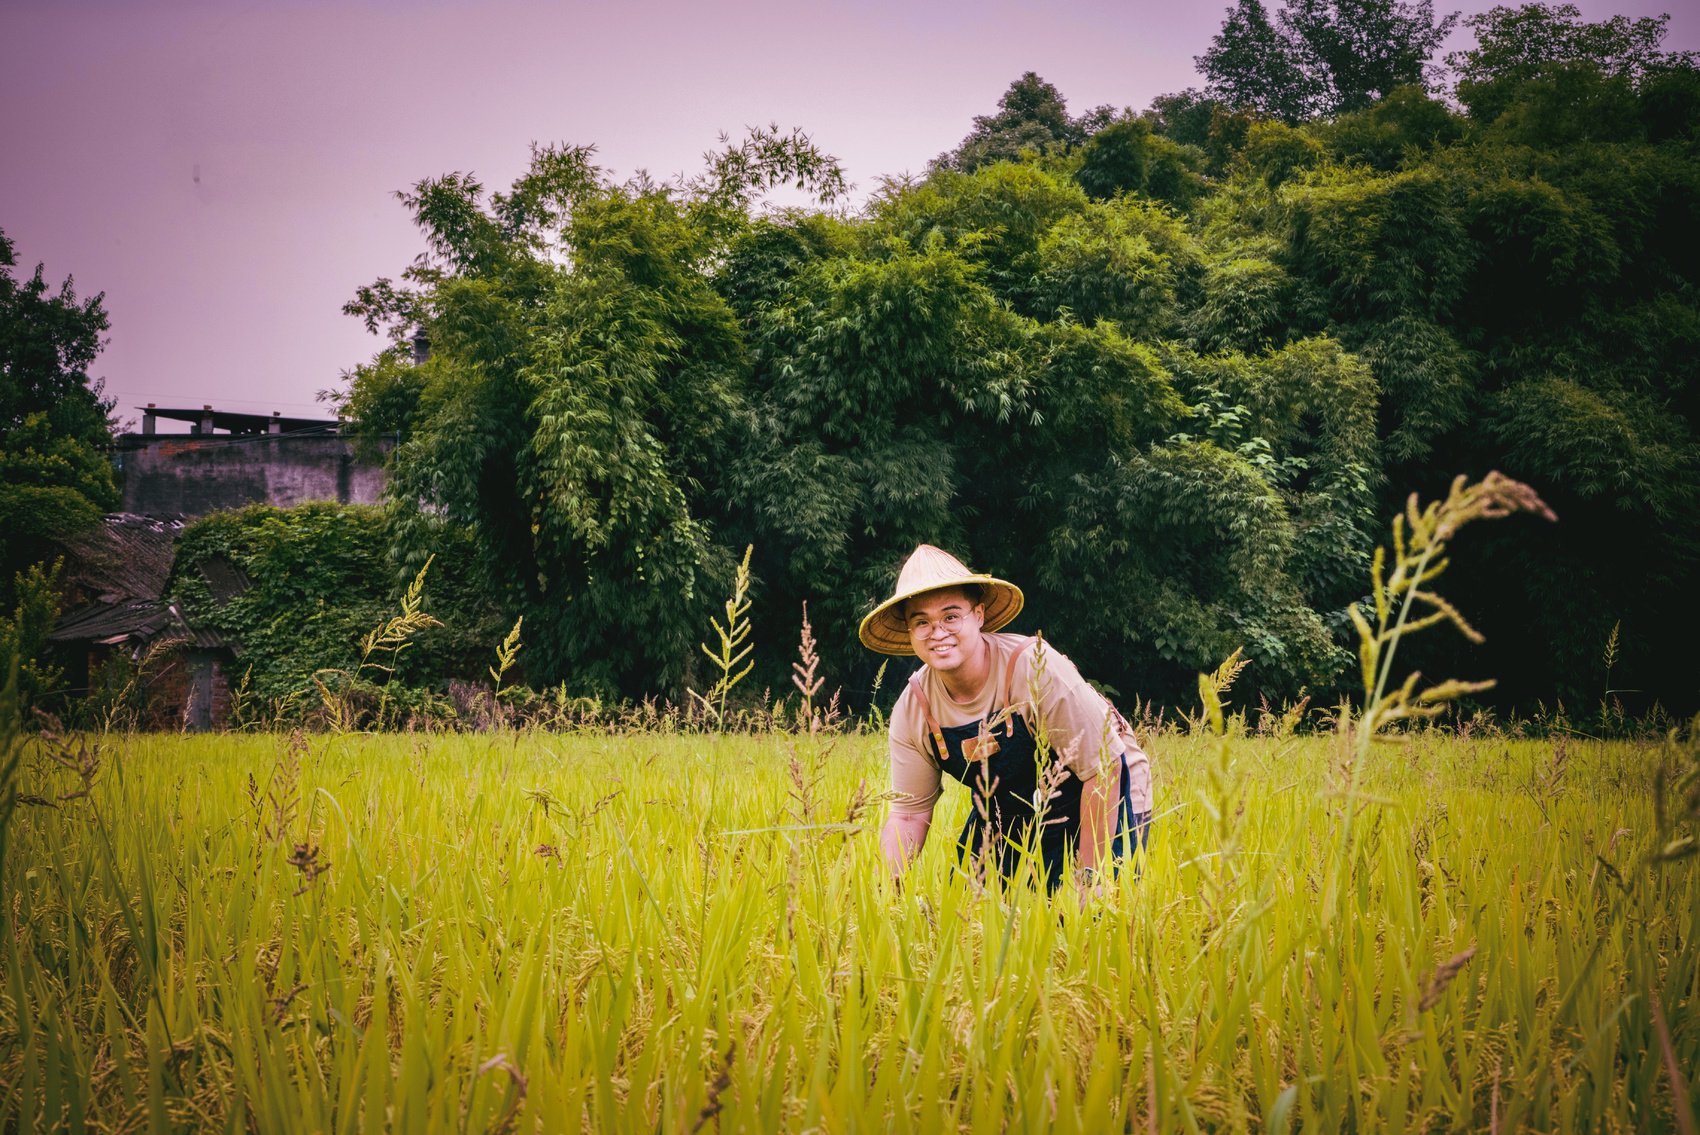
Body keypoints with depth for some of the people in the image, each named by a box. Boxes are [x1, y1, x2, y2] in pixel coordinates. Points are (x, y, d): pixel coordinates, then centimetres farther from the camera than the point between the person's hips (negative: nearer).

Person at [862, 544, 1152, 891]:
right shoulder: (912, 710, -14)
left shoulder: (1034, 667, -30)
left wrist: (1088, 878, -26)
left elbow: (1103, 769, -27)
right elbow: (909, 813, -6)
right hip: (1006, 816, 5)